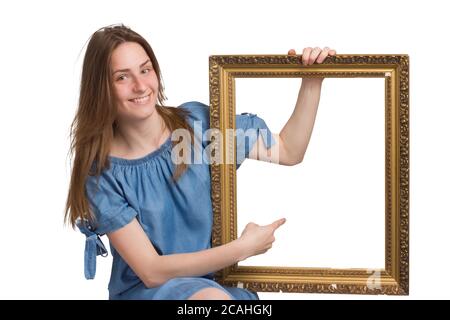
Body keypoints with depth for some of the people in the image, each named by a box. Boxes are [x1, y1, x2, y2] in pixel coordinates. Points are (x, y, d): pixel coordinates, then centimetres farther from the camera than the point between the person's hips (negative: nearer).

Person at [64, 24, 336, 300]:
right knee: (213, 298, -36)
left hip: (219, 281, 5)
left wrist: (312, 83, -6)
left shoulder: (197, 121, -1)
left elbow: (289, 151, 6)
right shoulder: (101, 172, -10)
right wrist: (243, 248, -14)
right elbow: (152, 271, -13)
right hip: (147, 289, -4)